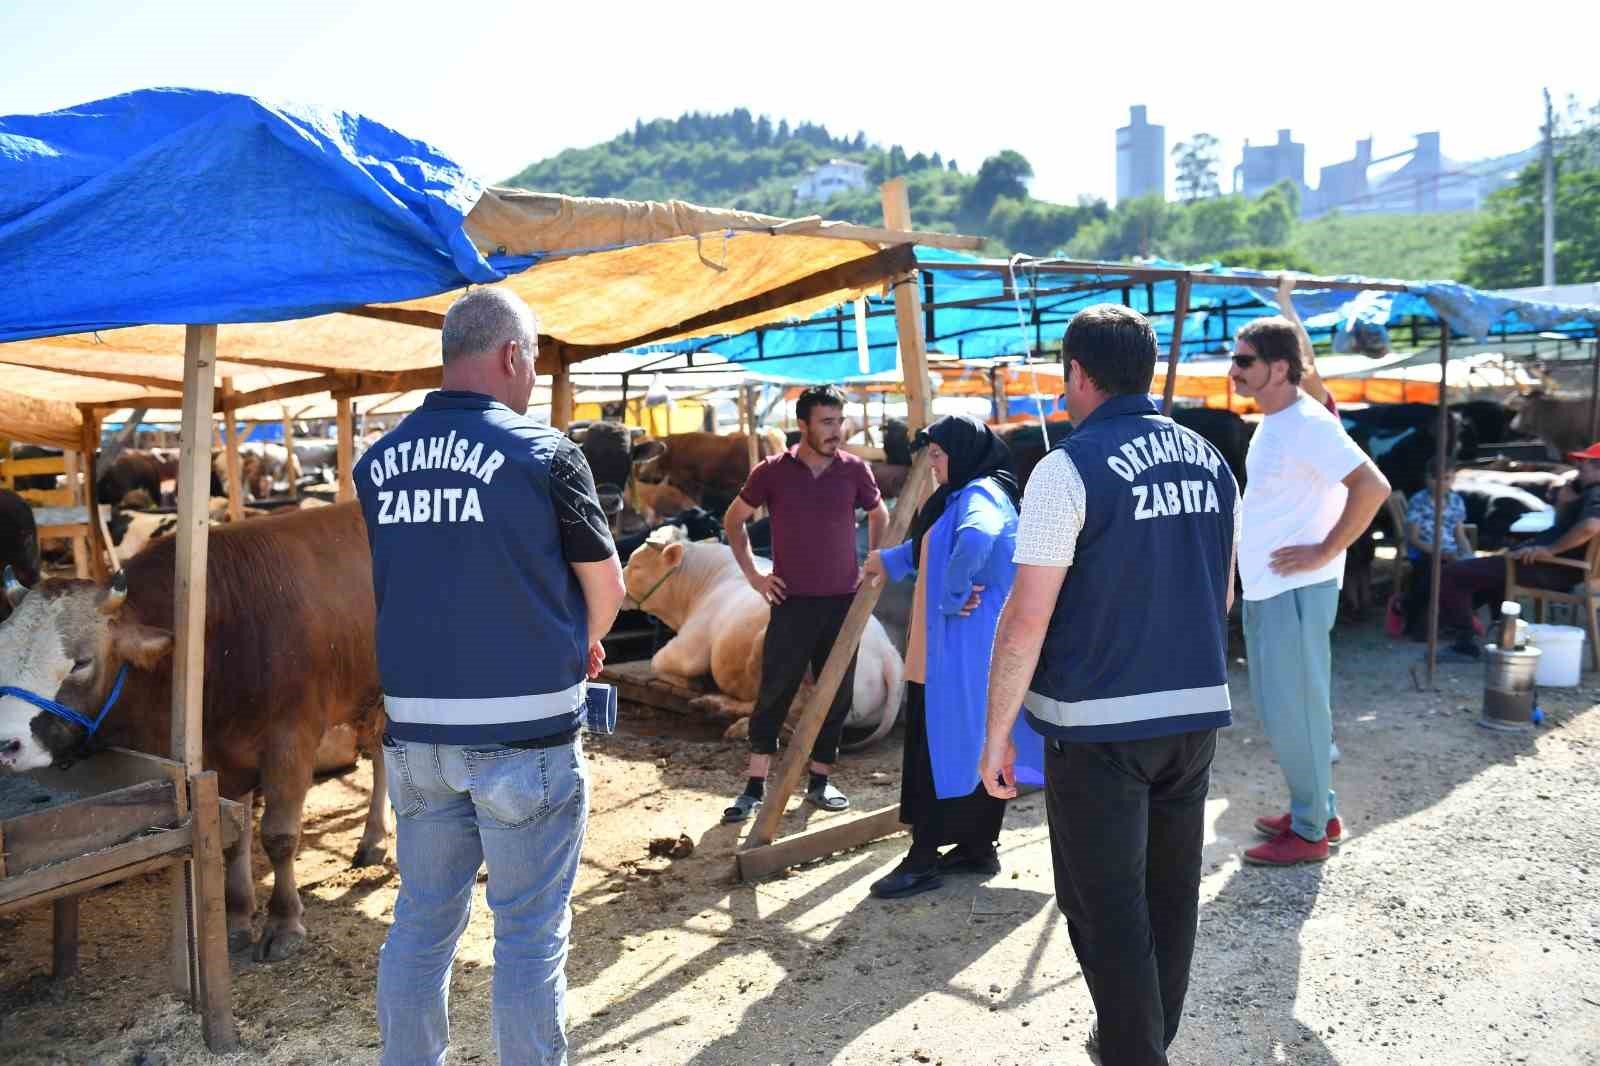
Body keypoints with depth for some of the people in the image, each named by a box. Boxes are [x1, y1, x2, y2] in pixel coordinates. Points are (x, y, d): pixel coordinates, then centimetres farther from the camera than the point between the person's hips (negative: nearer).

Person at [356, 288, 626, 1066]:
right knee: (529, 936, 6)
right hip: (522, 731, -5)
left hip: (415, 730, 5)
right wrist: (584, 644, 19)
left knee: (421, 921, 17)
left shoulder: (378, 462, 5)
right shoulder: (542, 453, -10)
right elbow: (605, 587, -3)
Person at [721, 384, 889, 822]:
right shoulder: (772, 471, -5)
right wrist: (752, 573, 1)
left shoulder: (854, 470, 0)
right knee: (773, 694, -1)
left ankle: (820, 782, 20)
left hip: (844, 601, 2)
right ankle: (754, 787, 7)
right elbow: (734, 519, 8)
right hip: (792, 602, -2)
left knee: (836, 695, 7)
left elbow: (880, 516, 17)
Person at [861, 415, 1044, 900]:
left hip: (967, 648, -10)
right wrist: (890, 559, 40)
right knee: (977, 746, 14)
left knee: (946, 747, -5)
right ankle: (979, 846, 23)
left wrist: (952, 595, -30)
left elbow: (976, 539, -41)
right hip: (959, 647, 10)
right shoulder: (964, 496, 16)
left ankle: (924, 860, 2)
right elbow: (931, 548, 35)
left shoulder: (980, 494, -16)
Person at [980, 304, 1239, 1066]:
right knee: (1170, 891, 19)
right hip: (1197, 710, 7)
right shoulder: (1209, 459, 7)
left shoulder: (1071, 467, -14)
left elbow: (1027, 619, -16)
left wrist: (997, 732, -8)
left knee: (1105, 904, 5)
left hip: (1100, 723, -7)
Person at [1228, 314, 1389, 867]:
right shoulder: (1272, 423, 12)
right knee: (1279, 706, 17)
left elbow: (1372, 488, -25)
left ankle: (1309, 831, 12)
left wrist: (1324, 552, -20)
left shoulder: (1306, 424, -17)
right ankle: (1317, 809, 31)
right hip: (1266, 589, 10)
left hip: (1295, 591, -10)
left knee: (1292, 708, -1)